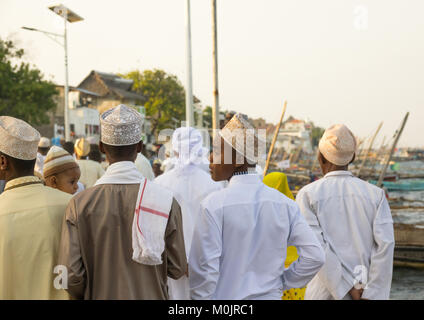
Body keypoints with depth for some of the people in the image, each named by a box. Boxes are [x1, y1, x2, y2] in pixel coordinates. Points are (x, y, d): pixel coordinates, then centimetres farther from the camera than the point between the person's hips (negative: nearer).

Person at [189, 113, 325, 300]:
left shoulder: (214, 205, -16)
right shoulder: (285, 204, -3)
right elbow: (314, 256, -5)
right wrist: (281, 282, 6)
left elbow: (204, 269, -16)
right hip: (271, 295, 4)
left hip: (227, 295, -4)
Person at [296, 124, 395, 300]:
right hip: (367, 292, 2)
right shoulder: (376, 195, 2)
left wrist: (349, 290, -11)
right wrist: (371, 297, -10)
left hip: (325, 293, -2)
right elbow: (385, 243, -10)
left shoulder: (307, 195, -4)